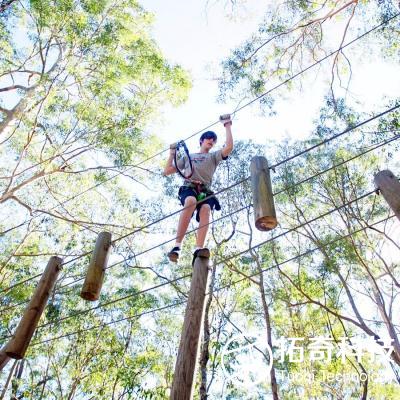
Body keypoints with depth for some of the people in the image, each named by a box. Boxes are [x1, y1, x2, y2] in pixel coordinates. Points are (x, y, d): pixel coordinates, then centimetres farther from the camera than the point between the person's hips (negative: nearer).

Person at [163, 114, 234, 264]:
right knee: (191, 201, -39)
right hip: (188, 188, 0)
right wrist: (172, 153, 27)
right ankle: (177, 246, -45)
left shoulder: (213, 156, 28)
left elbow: (229, 147, 7)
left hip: (205, 191, 1)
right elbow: (167, 171, 31)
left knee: (205, 209, -35)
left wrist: (227, 125, 12)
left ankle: (198, 251, -54)